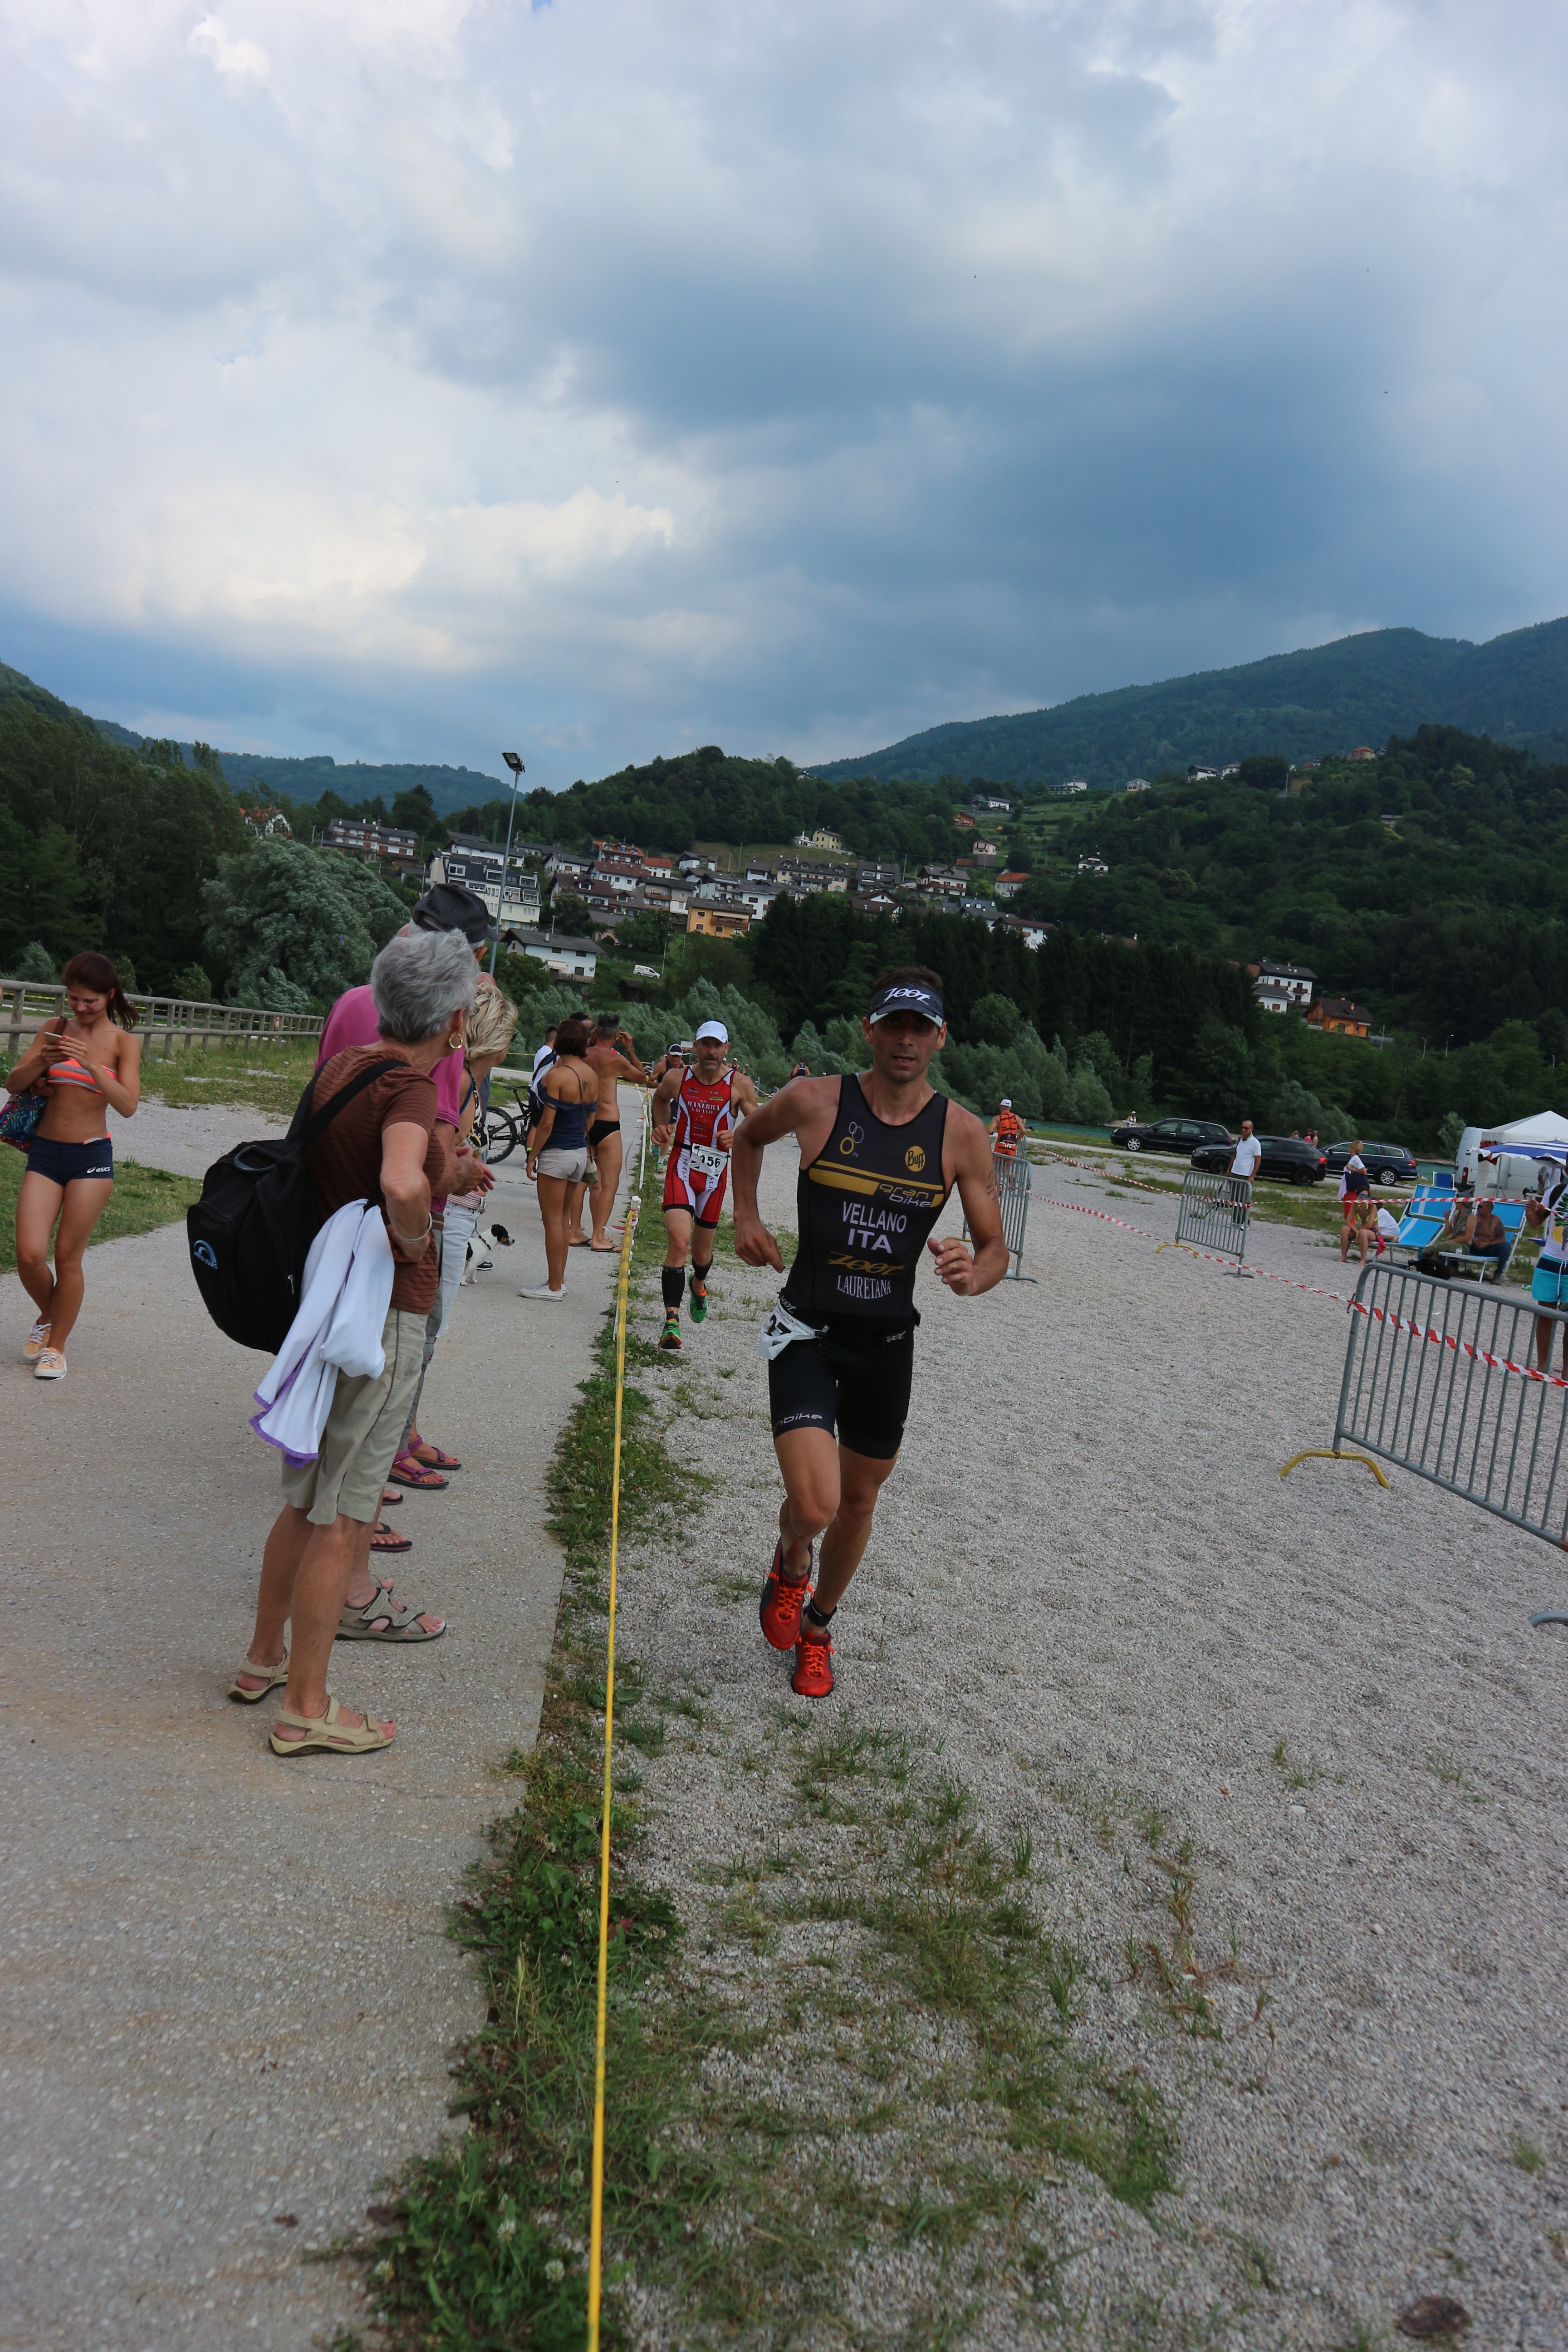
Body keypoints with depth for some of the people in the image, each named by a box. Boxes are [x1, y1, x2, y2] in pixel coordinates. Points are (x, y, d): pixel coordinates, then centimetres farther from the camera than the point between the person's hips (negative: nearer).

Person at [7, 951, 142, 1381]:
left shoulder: (123, 1041, -3)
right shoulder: (55, 1029, 5)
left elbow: (128, 1106, -14)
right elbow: (13, 1084, 2)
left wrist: (91, 1065, -27)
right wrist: (41, 1061, -18)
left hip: (92, 1156, -2)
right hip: (45, 1152, 2)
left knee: (68, 1255, 2)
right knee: (29, 1255, -5)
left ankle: (56, 1345, 19)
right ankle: (47, 1318, 26)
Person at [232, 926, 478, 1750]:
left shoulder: (341, 1067, 6)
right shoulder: (409, 1087, -20)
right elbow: (403, 1185, -40)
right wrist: (416, 1238, -19)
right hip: (383, 1313, -9)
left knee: (307, 1499, 22)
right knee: (341, 1519, 2)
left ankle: (264, 1659, 36)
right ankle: (306, 1710, 12)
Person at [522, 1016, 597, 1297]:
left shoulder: (556, 1075, -17)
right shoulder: (592, 1074, 5)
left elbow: (547, 1123, -18)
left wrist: (532, 1156, -9)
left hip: (556, 1154, -7)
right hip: (580, 1152, 7)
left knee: (552, 1220, 0)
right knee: (564, 1219, 16)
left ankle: (554, 1286, 4)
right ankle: (559, 1280, 21)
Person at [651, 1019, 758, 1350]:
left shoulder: (740, 1083, -7)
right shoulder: (677, 1078, -3)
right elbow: (659, 1097, 21)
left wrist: (740, 1137, -23)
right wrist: (659, 1126, 4)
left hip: (715, 1172, 1)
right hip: (682, 1166, -1)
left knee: (702, 1251, 14)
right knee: (679, 1241, -20)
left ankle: (699, 1285, 52)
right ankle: (671, 1322, -20)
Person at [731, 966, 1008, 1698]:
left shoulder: (962, 1134, -7)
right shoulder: (813, 1102, -10)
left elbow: (995, 1248, -1)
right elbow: (748, 1137, 12)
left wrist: (971, 1276, -23)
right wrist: (745, 1217, 0)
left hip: (888, 1341, 3)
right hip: (808, 1333, -2)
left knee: (859, 1500, 17)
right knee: (814, 1506, -18)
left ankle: (816, 1626, 45)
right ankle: (789, 1563, 20)